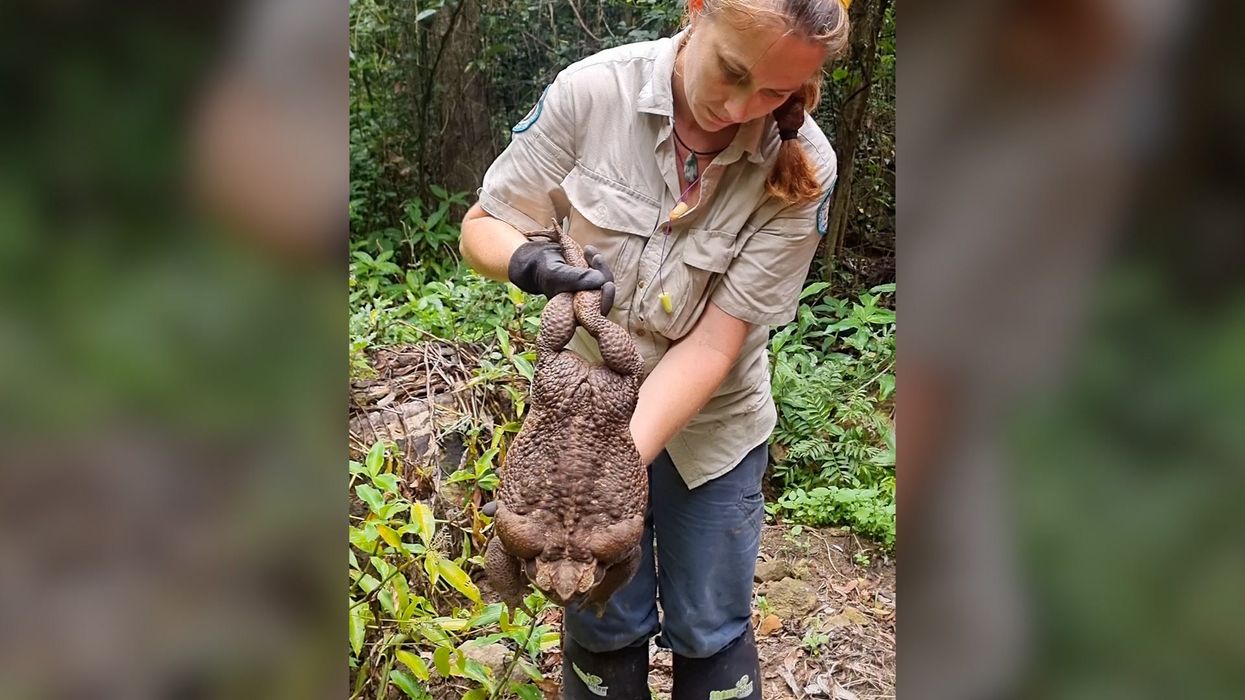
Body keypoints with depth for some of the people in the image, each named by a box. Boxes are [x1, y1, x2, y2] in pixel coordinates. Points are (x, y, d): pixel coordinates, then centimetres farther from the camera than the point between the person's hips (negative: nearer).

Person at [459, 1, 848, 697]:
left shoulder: (803, 168, -19)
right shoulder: (594, 90, -19)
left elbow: (714, 343, -21)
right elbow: (483, 226, -8)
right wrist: (532, 262, -31)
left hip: (709, 424, 0)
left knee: (711, 636, 14)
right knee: (605, 627, 12)